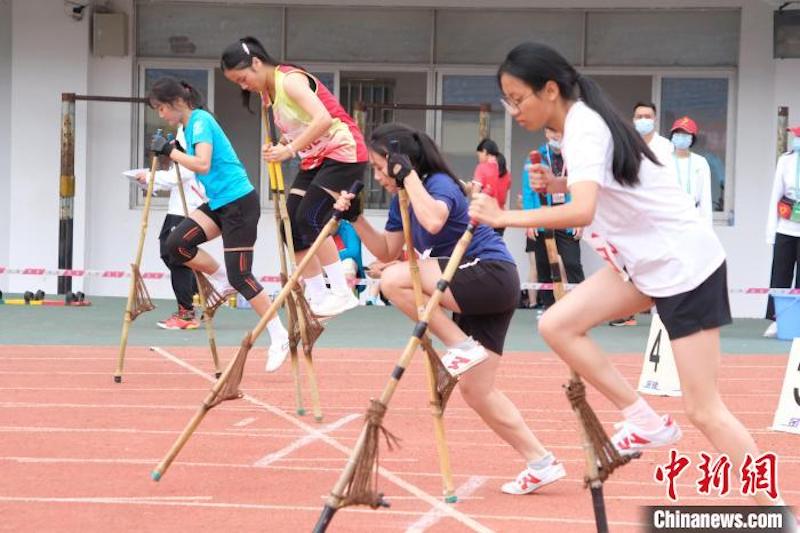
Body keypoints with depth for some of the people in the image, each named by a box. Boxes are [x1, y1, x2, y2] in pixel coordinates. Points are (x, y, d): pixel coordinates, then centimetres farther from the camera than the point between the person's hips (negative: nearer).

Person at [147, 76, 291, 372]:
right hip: (218, 202, 9)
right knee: (176, 243, -8)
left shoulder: (200, 120, -15)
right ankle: (221, 281, 11)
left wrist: (170, 150, -20)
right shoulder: (190, 124, 12)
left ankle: (280, 338, 2)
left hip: (239, 201, -9)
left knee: (239, 275, -8)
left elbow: (202, 164, -27)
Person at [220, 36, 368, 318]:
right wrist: (277, 149, -9)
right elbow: (297, 131, 12)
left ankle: (341, 293, -13)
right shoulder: (267, 92, 9)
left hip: (342, 152, -10)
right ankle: (317, 298, 9)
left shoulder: (290, 80, -19)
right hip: (314, 158, 10)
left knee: (309, 218, -19)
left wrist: (289, 149, -31)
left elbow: (323, 119, -32)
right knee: (291, 225, 2)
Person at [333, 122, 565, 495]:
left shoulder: (439, 184, -13)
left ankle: (462, 347, -14)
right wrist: (356, 218, 7)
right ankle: (541, 463, 11)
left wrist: (408, 175, -24)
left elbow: (433, 221, -36)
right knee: (476, 391, 7)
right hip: (473, 292, 10)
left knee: (394, 281, -24)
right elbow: (387, 252, 18)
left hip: (492, 277, -10)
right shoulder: (403, 199, 13)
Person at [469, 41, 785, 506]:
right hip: (645, 261, 9)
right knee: (557, 325, -3)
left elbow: (582, 211, -37)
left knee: (704, 410, -7)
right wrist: (556, 184, 5)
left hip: (684, 265, -9)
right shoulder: (582, 120, 7)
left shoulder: (584, 128, -21)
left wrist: (504, 217, -32)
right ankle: (646, 422, 5)